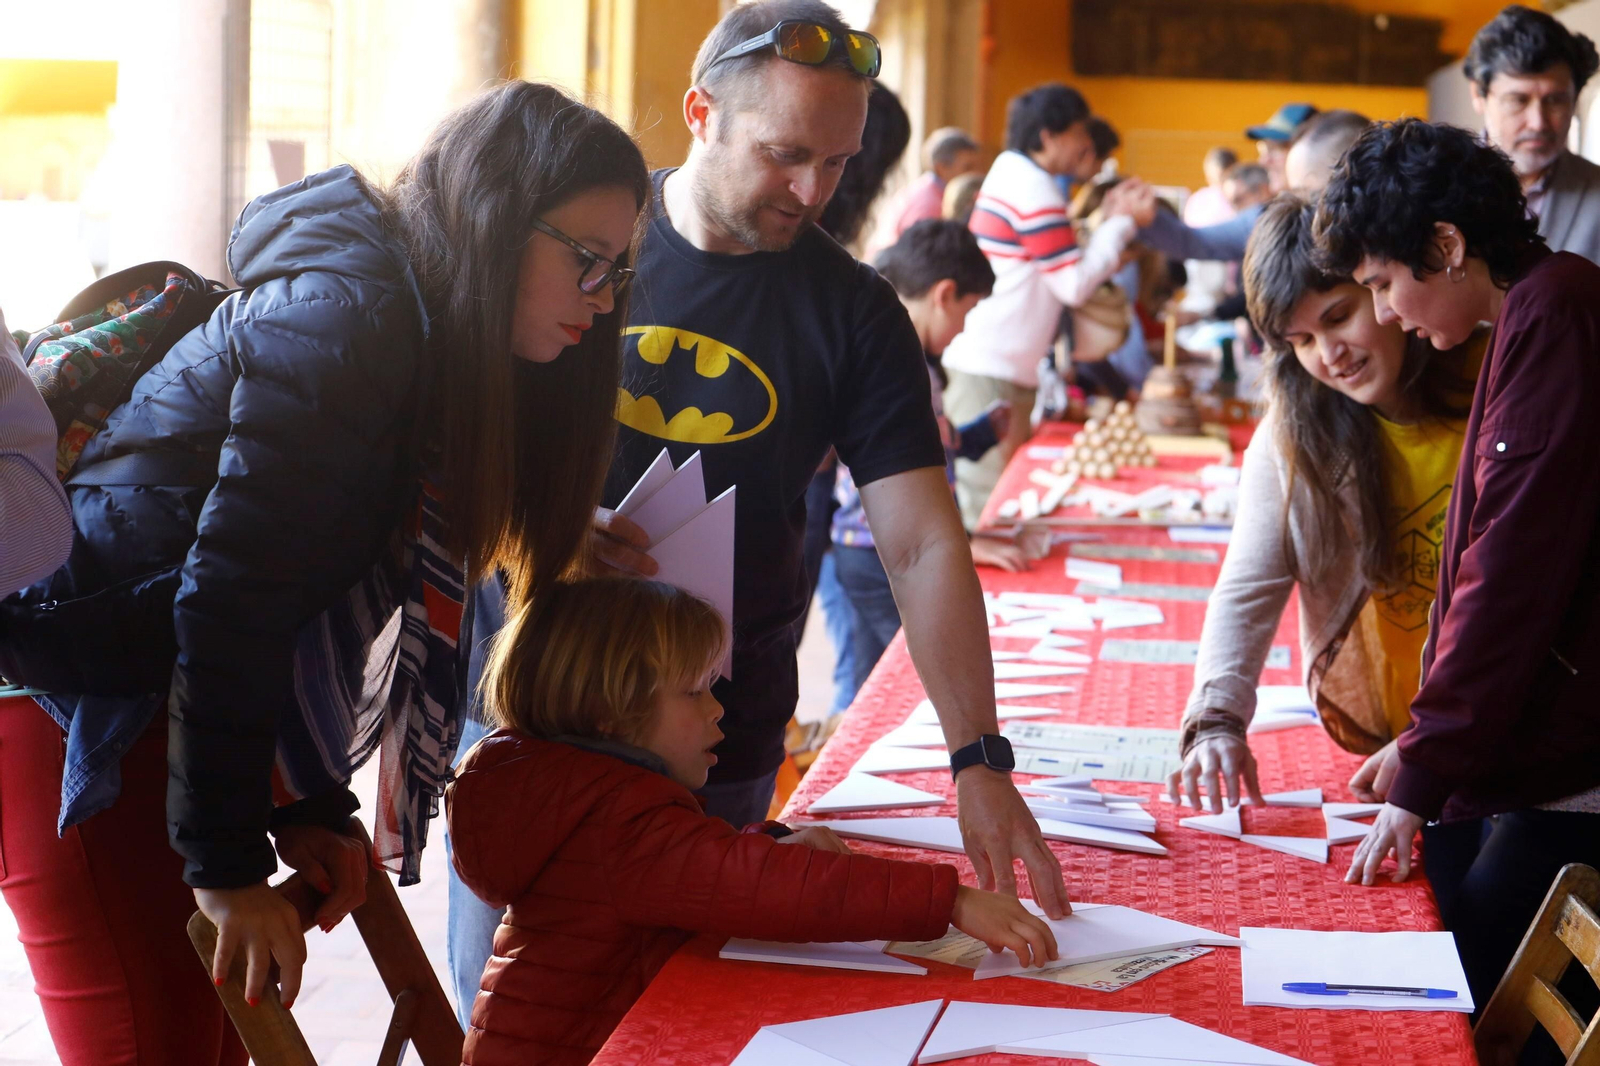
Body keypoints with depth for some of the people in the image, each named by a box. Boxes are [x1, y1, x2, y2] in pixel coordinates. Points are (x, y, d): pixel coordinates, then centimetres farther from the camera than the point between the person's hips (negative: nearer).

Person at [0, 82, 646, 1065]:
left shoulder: (440, 342, 6)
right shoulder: (343, 322, -22)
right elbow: (232, 597, -25)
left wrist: (314, 808, 4)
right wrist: (225, 863, -21)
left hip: (186, 697, 9)